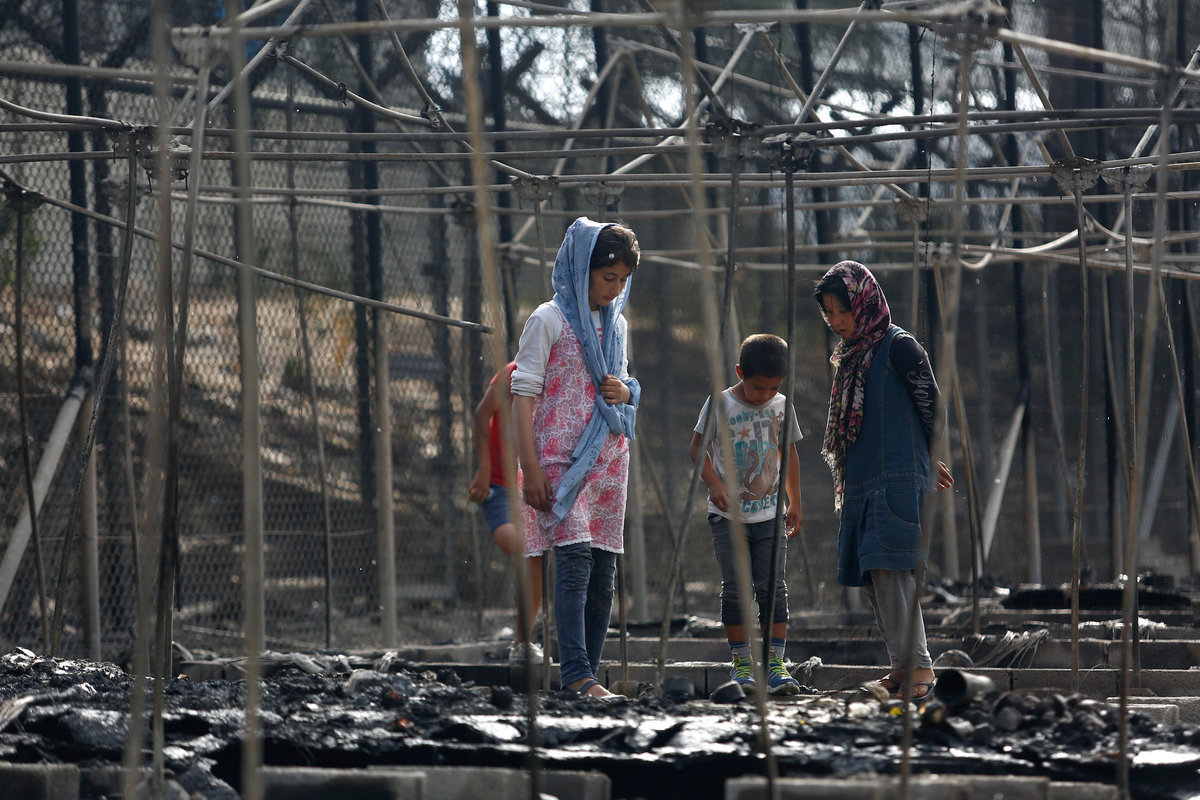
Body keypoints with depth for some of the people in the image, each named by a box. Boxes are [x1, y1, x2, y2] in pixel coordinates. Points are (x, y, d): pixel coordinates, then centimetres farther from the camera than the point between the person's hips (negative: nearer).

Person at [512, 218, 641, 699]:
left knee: (603, 570, 2)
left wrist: (626, 391, 1)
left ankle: (585, 678, 5)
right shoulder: (549, 320, -4)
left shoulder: (617, 325, 16)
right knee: (574, 557, -19)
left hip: (609, 456, 7)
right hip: (562, 456, -7)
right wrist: (530, 467, -13)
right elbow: (524, 392, -6)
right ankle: (576, 673, -23)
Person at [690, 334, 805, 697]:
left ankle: (776, 666, -4)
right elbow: (698, 448, -2)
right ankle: (741, 664, 8)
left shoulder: (782, 407, 4)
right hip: (728, 515, -2)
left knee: (773, 588, -4)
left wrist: (795, 503, 17)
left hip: (769, 514, 2)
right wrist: (714, 483, -18)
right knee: (734, 590, 0)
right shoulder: (720, 404, -6)